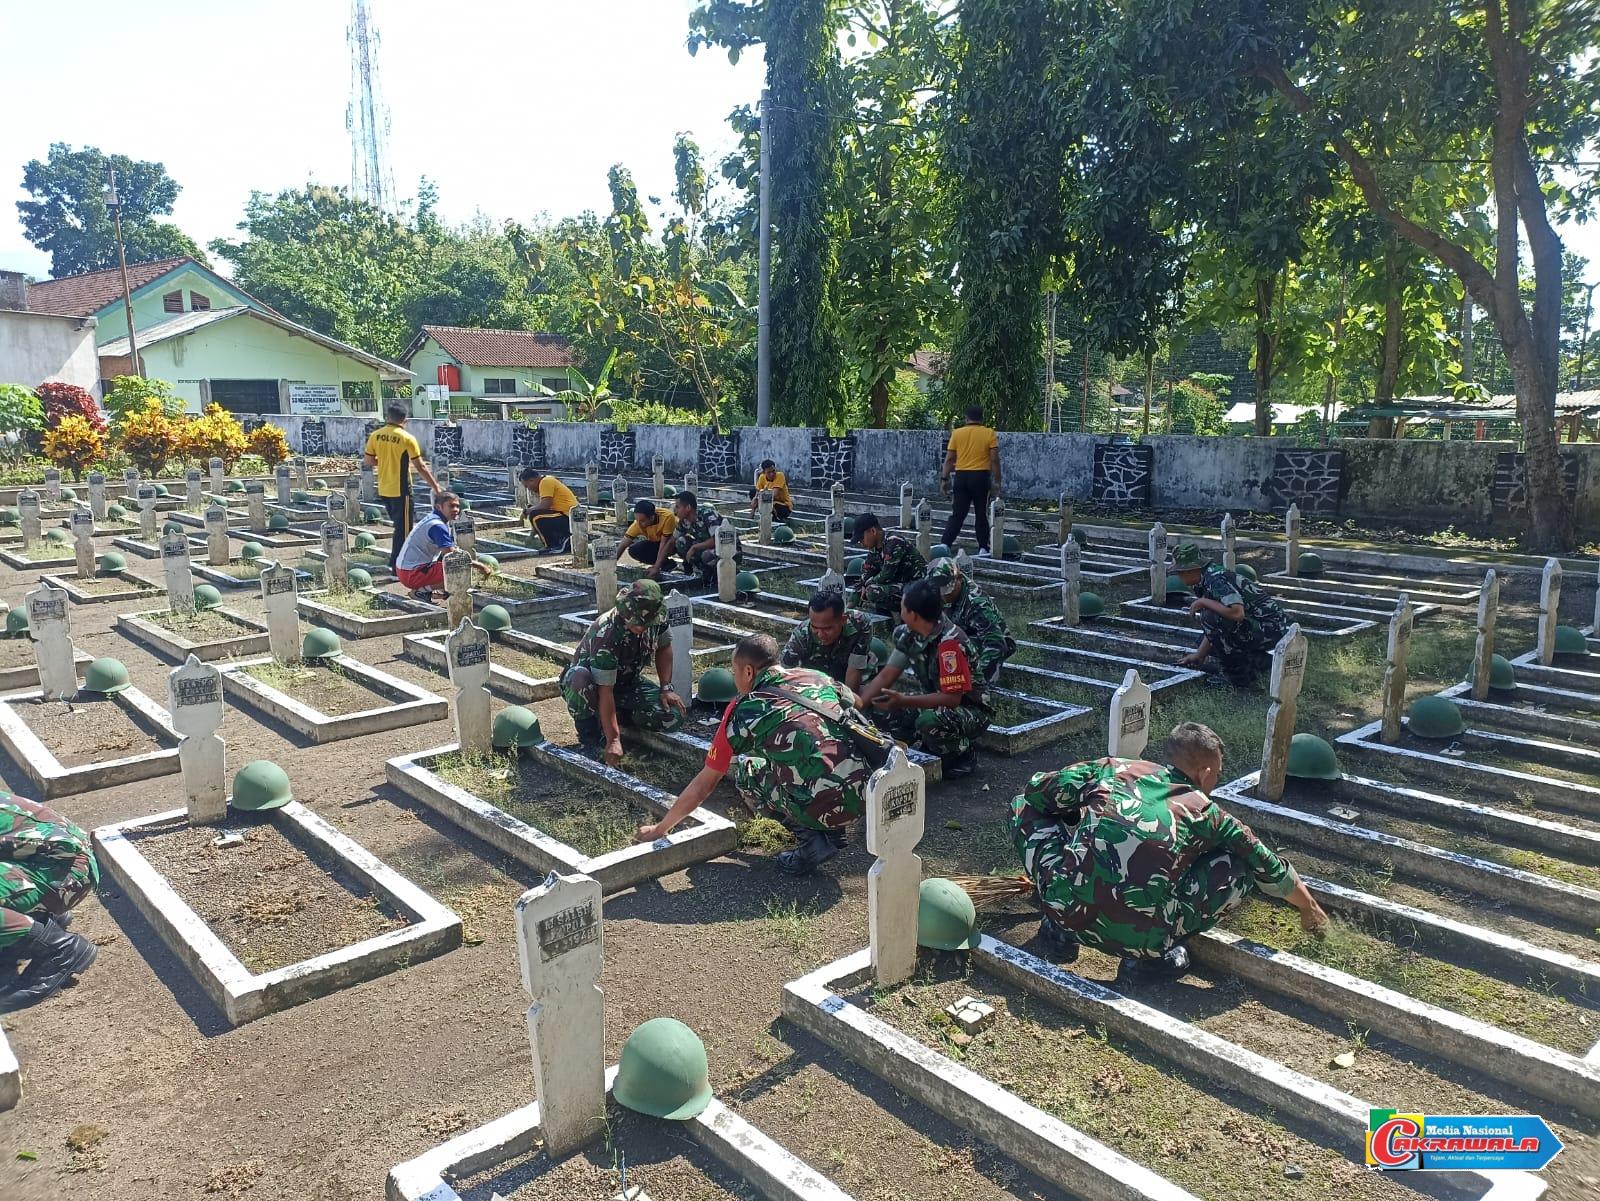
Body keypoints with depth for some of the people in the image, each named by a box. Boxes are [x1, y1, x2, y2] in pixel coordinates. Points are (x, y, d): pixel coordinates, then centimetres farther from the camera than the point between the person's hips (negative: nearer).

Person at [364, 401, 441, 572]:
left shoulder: (375, 435, 1)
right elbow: (420, 468, -11)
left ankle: (395, 562, 28)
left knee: (399, 526, 21)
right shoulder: (407, 438, -13)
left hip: (383, 490, 6)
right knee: (403, 529, 2)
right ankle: (397, 567, 2)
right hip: (400, 490, -6)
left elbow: (368, 461, 6)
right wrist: (436, 487, -3)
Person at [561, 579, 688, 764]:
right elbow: (605, 692, -35)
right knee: (580, 677, -42)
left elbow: (663, 648, 3)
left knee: (673, 717, -19)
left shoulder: (655, 619, -18)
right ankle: (590, 732, -14)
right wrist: (613, 739, -36)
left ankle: (618, 715, 6)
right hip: (592, 684, -4)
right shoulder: (606, 635, -35)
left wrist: (667, 688, -9)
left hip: (626, 683, 5)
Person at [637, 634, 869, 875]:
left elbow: (703, 785, 13)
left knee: (744, 770, 20)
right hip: (863, 796, 6)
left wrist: (661, 829, 27)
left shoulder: (742, 710, 4)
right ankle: (832, 832, 18)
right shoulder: (819, 677, 14)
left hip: (821, 808, -6)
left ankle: (811, 836, 6)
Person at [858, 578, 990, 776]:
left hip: (971, 710, -7)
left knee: (929, 721, -37)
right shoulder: (908, 635, -4)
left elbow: (952, 698, -28)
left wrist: (903, 701, -31)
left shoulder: (949, 642, -28)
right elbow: (886, 676, 0)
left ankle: (963, 755, -6)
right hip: (935, 702, 7)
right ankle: (931, 748, 6)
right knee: (879, 708, -8)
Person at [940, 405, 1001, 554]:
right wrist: (997, 481, 0)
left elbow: (949, 459, 1)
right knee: (981, 514, 8)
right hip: (981, 476, -1)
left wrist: (944, 479, 6)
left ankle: (945, 545, -2)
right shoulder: (990, 434, 0)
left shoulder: (957, 433, 3)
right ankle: (983, 548, 11)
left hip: (961, 476, 1)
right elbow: (994, 459, -5)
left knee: (957, 515, 5)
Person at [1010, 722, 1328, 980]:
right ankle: (1157, 952, 10)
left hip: (1067, 910, 1)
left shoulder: (1113, 768, 14)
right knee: (1241, 866, 19)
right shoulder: (1206, 813, 13)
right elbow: (1270, 869, 27)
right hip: (1141, 938, -1)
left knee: (1024, 808, 25)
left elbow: (1037, 789, 18)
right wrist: (1310, 908, 46)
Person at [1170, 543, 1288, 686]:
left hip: (1270, 630, -10)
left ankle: (1239, 674, -12)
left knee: (1210, 616, -22)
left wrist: (1203, 602, -22)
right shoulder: (1208, 578, 11)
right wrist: (1198, 656, 18)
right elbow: (1216, 629, 17)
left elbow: (1237, 613, -36)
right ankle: (1262, 660, 16)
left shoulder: (1216, 579, -20)